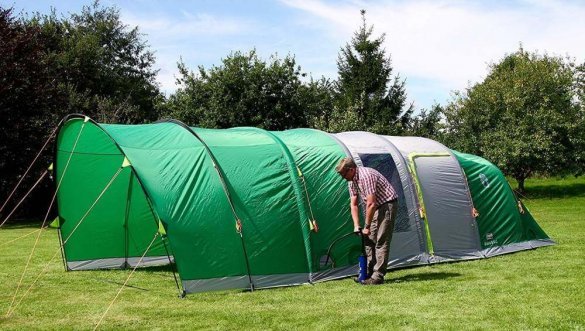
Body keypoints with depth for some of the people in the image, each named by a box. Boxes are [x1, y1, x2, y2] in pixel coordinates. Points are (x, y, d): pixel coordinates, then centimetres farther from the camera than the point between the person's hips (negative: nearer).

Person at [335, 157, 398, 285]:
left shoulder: (366, 176, -27)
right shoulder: (352, 181, 3)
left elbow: (371, 204, -27)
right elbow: (353, 204, 7)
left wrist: (367, 226, -19)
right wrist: (356, 225, -1)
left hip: (387, 205, -9)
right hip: (376, 207, 9)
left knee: (381, 242, -12)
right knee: (369, 240, 9)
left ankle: (377, 277, -11)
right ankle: (369, 273, 16)